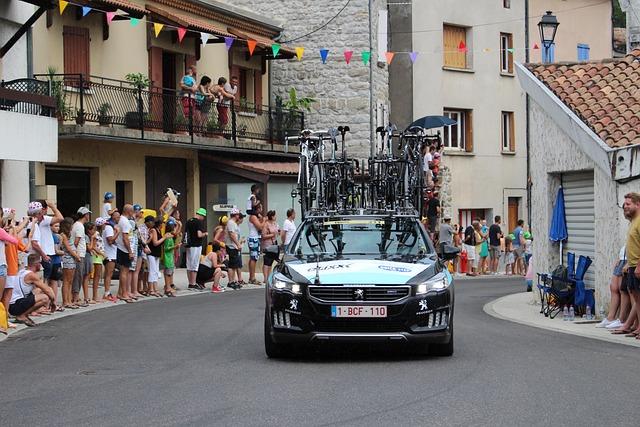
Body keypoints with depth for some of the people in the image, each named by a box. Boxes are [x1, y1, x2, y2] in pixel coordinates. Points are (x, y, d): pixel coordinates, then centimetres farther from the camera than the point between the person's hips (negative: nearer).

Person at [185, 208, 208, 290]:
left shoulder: (188, 221, 10)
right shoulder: (199, 222, -14)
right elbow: (199, 235, -22)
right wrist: (205, 234, -2)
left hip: (189, 245, 8)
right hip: (196, 246, -8)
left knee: (189, 265, 10)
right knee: (195, 265, -3)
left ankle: (190, 283, 15)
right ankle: (193, 284, -3)